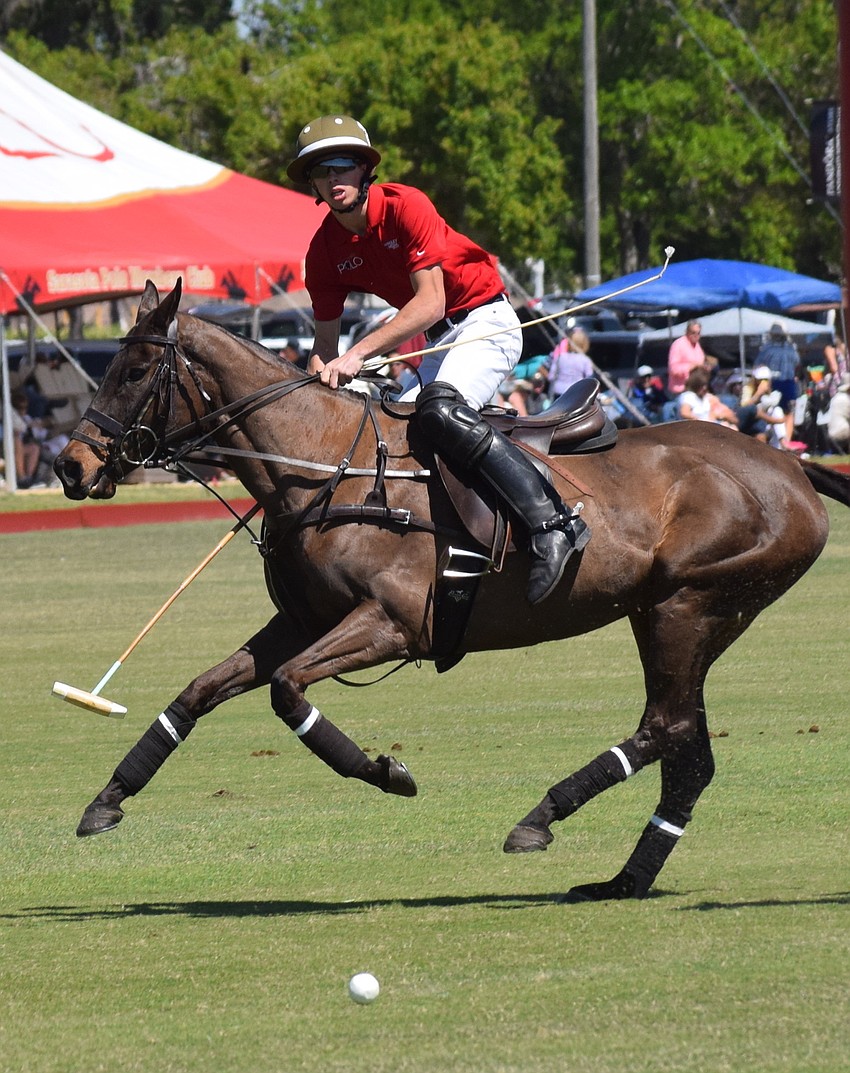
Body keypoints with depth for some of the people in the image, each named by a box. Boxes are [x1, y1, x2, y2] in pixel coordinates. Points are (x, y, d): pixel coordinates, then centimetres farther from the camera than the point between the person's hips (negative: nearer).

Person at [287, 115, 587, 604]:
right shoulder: (325, 251, 0)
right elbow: (326, 343, 5)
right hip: (440, 341, 8)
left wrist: (358, 354, -31)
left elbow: (430, 304, -25)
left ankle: (553, 523, -39)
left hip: (486, 320, -8)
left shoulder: (406, 206, -19)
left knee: (440, 409, -32)